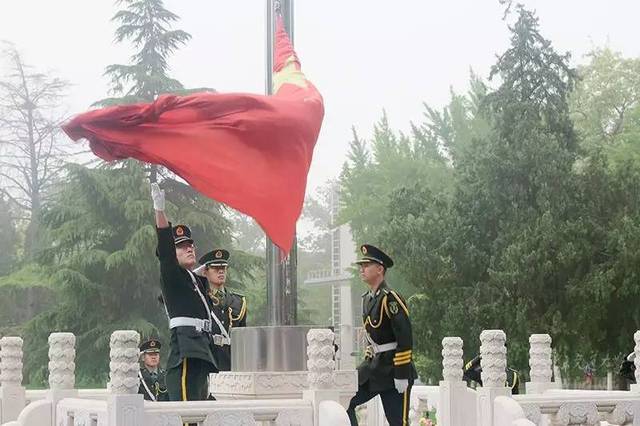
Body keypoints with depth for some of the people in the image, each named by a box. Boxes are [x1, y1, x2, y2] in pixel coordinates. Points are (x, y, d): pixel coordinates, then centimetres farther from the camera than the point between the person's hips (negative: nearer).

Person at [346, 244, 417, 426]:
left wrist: (402, 375, -21)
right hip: (373, 364, 8)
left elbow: (405, 339, -19)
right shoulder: (367, 298, 11)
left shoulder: (391, 299, -16)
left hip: (392, 369, -8)